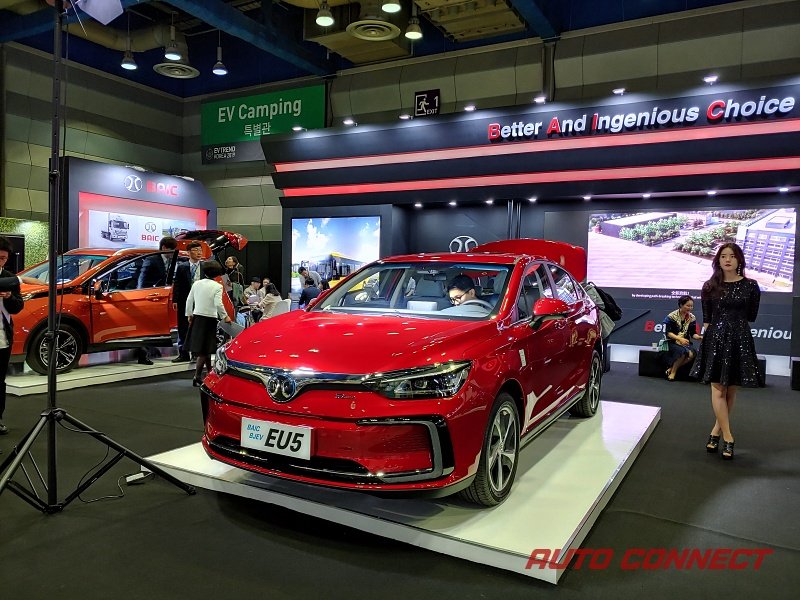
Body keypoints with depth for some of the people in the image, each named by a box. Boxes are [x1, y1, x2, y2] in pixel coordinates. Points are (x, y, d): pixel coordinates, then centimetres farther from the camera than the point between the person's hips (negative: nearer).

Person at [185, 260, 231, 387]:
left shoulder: (197, 284, 4)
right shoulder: (217, 286, -10)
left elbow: (189, 300, 8)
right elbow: (218, 304, -19)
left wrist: (189, 315, 20)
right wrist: (225, 316, -7)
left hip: (197, 317, 5)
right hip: (209, 318, -5)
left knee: (204, 349, 16)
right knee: (204, 350, 2)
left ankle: (210, 373, 29)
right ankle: (197, 377, 0)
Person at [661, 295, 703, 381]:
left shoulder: (692, 318, 5)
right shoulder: (672, 316, -8)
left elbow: (693, 334, 6)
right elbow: (667, 333, -12)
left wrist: (700, 337, -15)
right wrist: (680, 339, -25)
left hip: (685, 342, 4)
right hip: (673, 342, -4)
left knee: (692, 354, -28)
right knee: (683, 351, -35)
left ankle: (671, 368, -11)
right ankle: (673, 371, -13)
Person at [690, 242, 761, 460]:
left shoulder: (750, 286, 1)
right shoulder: (710, 287, 5)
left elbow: (751, 317, 8)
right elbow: (706, 319, 7)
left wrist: (733, 325, 9)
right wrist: (705, 338, 2)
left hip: (740, 340, 0)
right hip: (715, 339, 0)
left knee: (731, 390, 5)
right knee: (718, 389, -5)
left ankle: (717, 430, 18)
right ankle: (728, 437, -1)